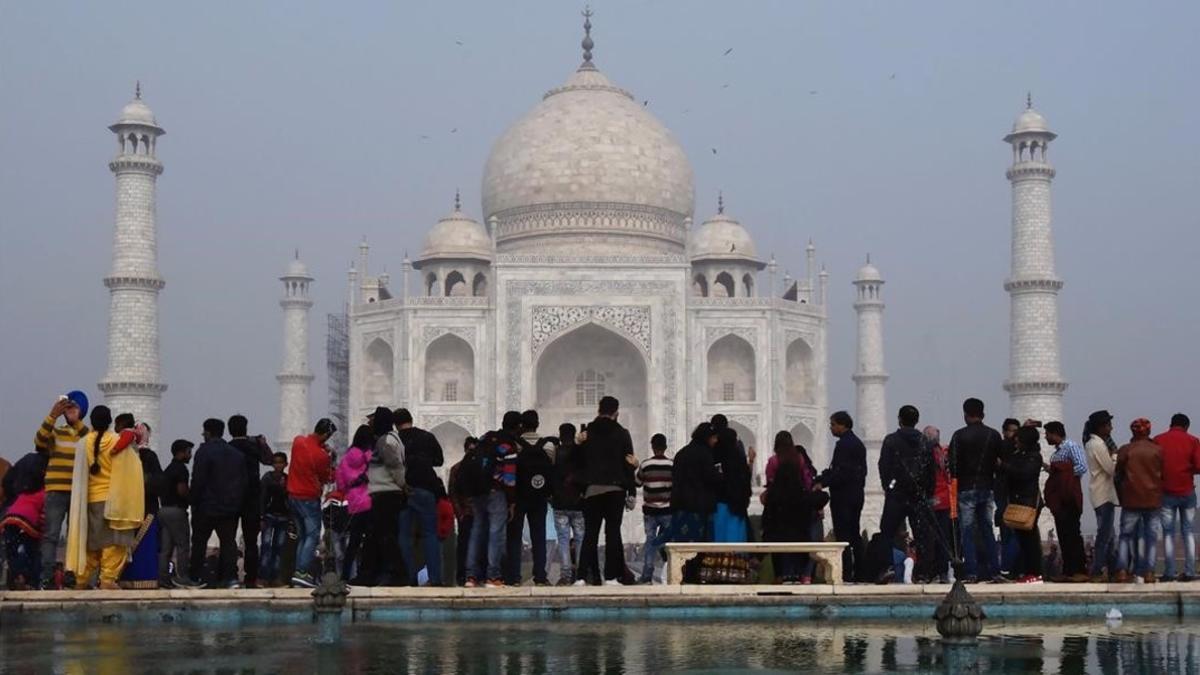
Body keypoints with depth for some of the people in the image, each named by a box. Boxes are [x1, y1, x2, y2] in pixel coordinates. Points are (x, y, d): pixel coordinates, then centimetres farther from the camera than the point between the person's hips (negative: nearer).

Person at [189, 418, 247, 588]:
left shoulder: (204, 451, -10)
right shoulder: (237, 454, 10)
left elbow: (198, 481, -13)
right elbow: (243, 482, 12)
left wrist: (193, 501, -3)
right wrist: (238, 502, 16)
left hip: (207, 506, -5)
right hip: (231, 508, 5)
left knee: (199, 542, 6)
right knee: (228, 542, 5)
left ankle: (196, 577, 6)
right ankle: (230, 577, -5)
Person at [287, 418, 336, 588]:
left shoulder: (298, 441, -1)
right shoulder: (322, 456, -20)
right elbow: (327, 478, -5)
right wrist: (330, 462, 10)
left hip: (293, 496, 7)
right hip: (309, 499, -7)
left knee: (301, 536, 14)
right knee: (312, 536, -4)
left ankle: (300, 571, 11)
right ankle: (302, 572, -14)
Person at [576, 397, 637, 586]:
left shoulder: (588, 433, 3)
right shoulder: (622, 434, -2)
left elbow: (580, 462, 6)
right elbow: (630, 462, -1)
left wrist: (581, 487, 15)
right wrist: (631, 489, 7)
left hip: (592, 489, 2)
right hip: (615, 488, -2)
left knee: (590, 533, 4)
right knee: (613, 531, 1)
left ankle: (582, 575, -3)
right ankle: (611, 576, -3)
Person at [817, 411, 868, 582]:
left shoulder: (843, 444, -15)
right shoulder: (858, 443, 16)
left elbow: (840, 472, -22)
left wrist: (822, 483, -15)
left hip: (842, 496, -10)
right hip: (857, 495, 10)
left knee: (843, 536, -7)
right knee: (855, 535, 13)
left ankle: (846, 573, -8)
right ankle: (860, 573, 15)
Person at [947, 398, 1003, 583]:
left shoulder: (959, 435, -7)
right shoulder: (994, 435, 5)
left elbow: (952, 464, -10)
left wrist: (954, 478, 7)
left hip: (966, 489, -4)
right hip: (987, 489, 4)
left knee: (967, 532, -1)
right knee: (987, 530, 11)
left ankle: (971, 572, -6)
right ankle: (992, 571, 8)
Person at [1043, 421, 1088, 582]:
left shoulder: (1072, 446, -7)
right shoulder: (1056, 451, 18)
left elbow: (1082, 467, -17)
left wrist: (1056, 470, -11)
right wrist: (1051, 470, 3)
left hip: (1070, 498, -8)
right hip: (1059, 499, 8)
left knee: (1072, 534, -8)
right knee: (1063, 535, 7)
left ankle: (1080, 571, -6)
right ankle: (1068, 571, 9)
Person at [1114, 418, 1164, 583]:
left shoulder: (1125, 450, -2)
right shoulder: (1158, 450, -2)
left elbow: (1118, 476, 3)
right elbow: (1163, 475, 5)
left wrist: (1121, 498, 15)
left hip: (1131, 500, 0)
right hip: (1153, 500, 0)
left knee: (1126, 534, 6)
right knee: (1151, 536, 6)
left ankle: (1122, 571, -5)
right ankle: (1149, 573, 0)